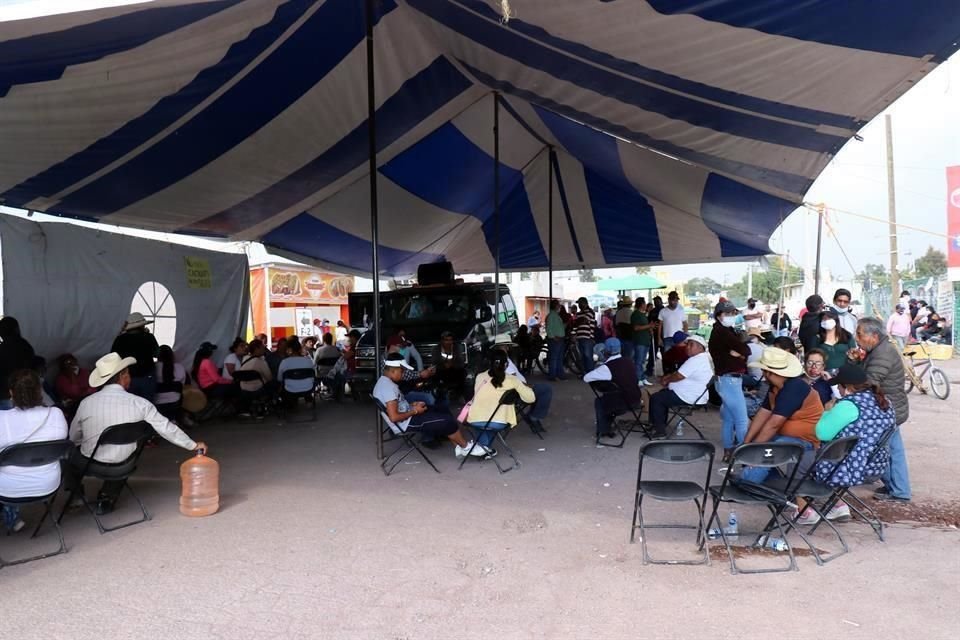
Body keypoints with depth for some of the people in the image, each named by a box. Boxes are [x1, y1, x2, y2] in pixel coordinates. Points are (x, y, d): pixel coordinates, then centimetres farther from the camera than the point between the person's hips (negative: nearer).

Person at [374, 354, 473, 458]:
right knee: (447, 420, -7)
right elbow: (394, 417, -30)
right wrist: (414, 411, -16)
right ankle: (466, 446, 14)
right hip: (408, 422, -11)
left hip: (408, 417, 11)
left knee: (443, 414, 12)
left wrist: (412, 405, 6)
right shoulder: (388, 386, -26)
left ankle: (459, 447, 14)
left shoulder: (383, 382, 7)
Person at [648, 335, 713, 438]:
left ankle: (660, 431, 0)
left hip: (690, 398, -11)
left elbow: (678, 376, -22)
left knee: (655, 399, -5)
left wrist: (666, 379, -2)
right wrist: (669, 377, 6)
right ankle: (660, 425, 26)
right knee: (663, 394, 25)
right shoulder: (706, 358, 12)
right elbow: (681, 373, 18)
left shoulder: (695, 360, -23)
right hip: (697, 397, 11)